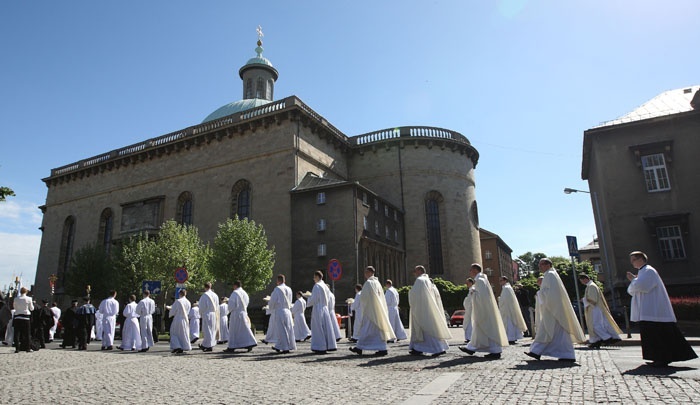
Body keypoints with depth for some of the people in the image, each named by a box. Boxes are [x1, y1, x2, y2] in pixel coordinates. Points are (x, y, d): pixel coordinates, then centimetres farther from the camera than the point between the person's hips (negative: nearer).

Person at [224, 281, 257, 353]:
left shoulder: (235, 293, -13)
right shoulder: (245, 293, 9)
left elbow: (231, 304, -15)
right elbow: (247, 303, 17)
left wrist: (230, 311, 3)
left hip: (236, 314, -6)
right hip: (244, 314, 6)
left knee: (233, 331, 2)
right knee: (245, 330, 9)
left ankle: (232, 347, 6)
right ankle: (250, 344, 3)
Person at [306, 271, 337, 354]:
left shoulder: (317, 286, -13)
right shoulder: (325, 286, 10)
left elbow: (313, 299, -14)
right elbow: (328, 299, 17)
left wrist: (308, 302, 5)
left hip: (318, 310, -8)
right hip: (325, 309, 8)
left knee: (319, 328, -2)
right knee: (326, 327, 10)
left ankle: (320, 348, 0)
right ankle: (329, 346, 13)